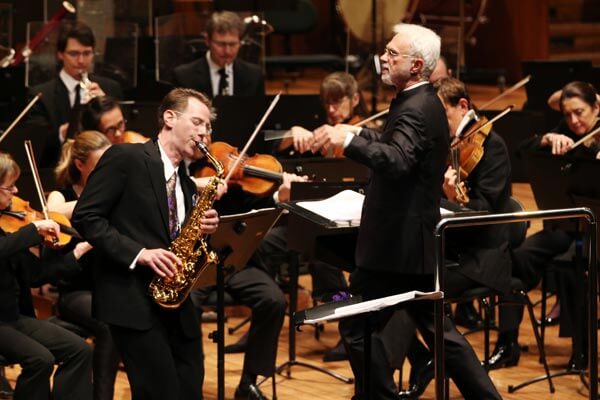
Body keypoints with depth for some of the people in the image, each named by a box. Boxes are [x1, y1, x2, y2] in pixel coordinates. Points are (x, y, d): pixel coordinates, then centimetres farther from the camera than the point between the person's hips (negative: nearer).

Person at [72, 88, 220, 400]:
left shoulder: (185, 181, 18)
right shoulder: (125, 158, -5)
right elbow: (85, 216, -11)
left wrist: (202, 229, -1)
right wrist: (138, 253, -18)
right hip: (132, 300, -8)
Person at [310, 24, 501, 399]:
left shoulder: (415, 110, -20)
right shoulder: (425, 102, 12)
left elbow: (396, 160, -39)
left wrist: (349, 141, -46)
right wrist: (356, 133, 21)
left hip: (396, 243, -10)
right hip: (417, 240, 10)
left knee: (357, 327, -1)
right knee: (436, 327, 17)